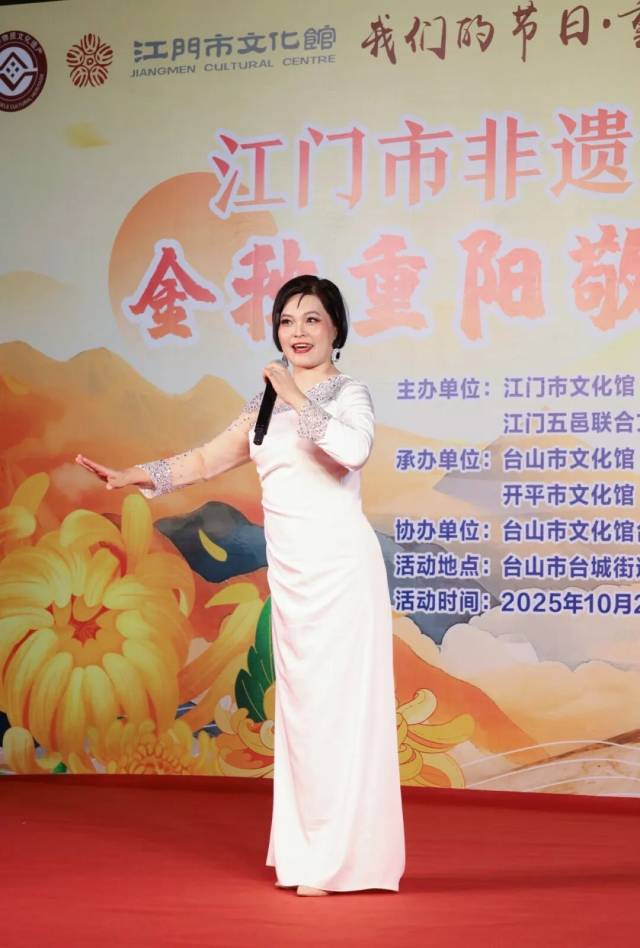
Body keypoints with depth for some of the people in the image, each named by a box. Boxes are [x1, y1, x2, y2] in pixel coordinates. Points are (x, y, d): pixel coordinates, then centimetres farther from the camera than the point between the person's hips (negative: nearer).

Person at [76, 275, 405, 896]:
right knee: (301, 704, 8)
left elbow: (354, 449, -23)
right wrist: (138, 477, 7)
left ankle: (341, 858, 2)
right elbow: (209, 459, 18)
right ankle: (309, 852, 16)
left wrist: (298, 399, -16)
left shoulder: (348, 394, -2)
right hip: (289, 571, 7)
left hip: (339, 565, -6)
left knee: (338, 703, -5)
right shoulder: (269, 403, 17)